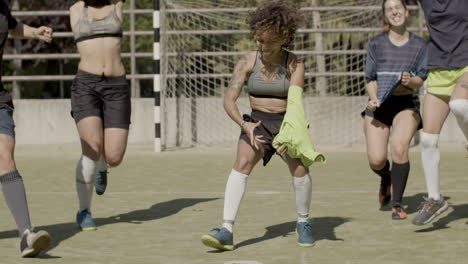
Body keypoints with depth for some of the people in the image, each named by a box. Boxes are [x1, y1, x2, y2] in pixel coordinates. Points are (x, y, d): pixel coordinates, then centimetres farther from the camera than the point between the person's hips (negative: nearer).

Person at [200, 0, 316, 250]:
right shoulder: (247, 62, -6)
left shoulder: (294, 64, -10)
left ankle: (303, 223, 4)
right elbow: (229, 100, -11)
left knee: (299, 168, -23)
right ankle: (227, 231, -31)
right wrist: (244, 125, -28)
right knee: (242, 164, -24)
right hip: (256, 122, 1)